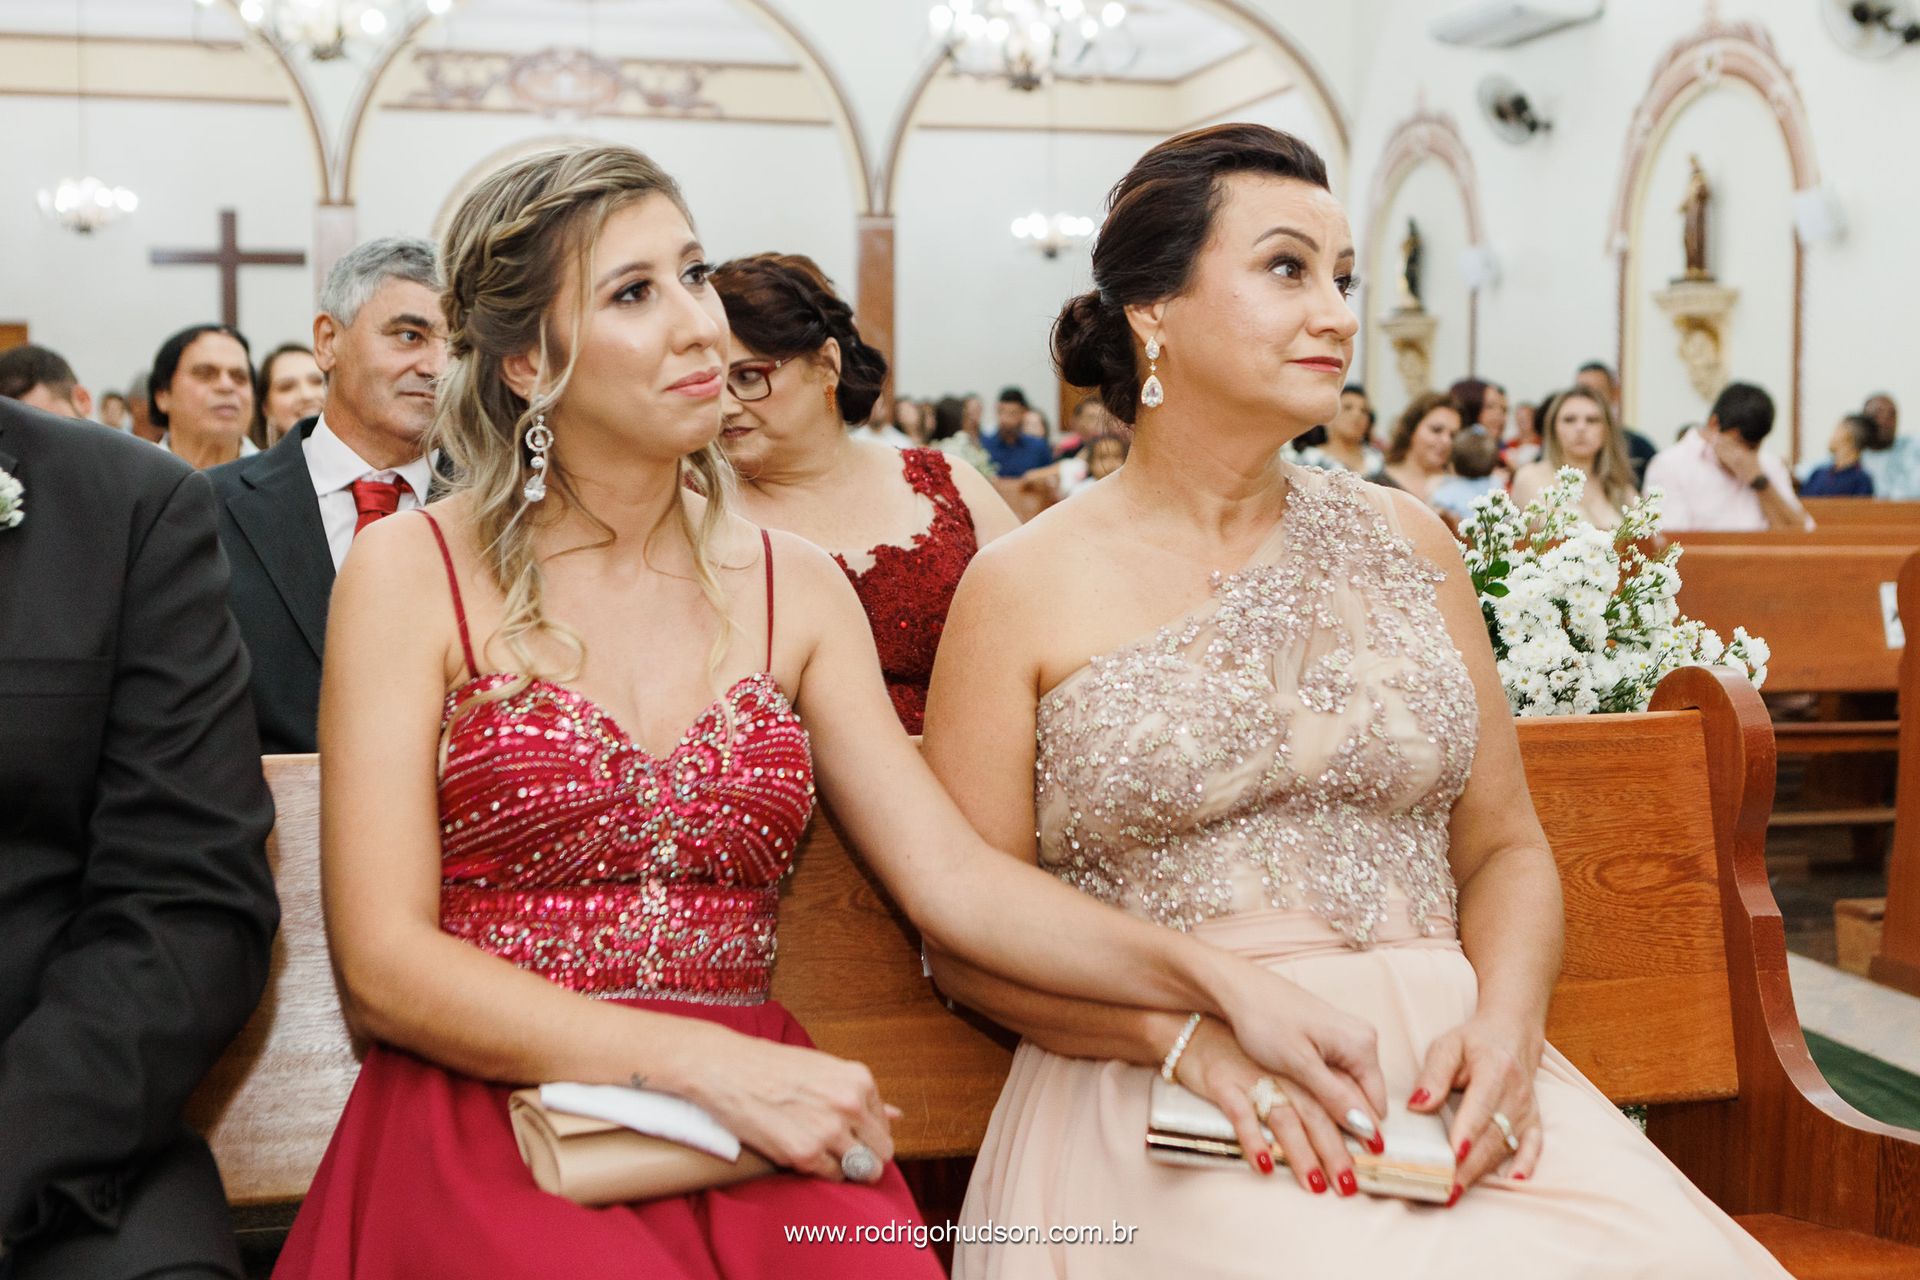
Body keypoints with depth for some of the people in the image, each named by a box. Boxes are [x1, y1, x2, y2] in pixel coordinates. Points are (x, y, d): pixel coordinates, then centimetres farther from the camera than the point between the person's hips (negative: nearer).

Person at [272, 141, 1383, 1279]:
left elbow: (953, 876, 3)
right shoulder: (412, 575, 1)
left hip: (760, 1130, 4)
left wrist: (1214, 977, -13)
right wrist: (706, 1062, -17)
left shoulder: (794, 588, 11)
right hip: (498, 1123, -3)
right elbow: (385, 966, -7)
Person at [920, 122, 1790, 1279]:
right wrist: (1193, 1031, -15)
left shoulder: (1405, 542, 13)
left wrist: (1507, 1024, -6)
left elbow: (1505, 845, 15)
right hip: (1161, 1092, -4)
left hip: (1446, 1068, 4)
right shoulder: (1026, 587, 2)